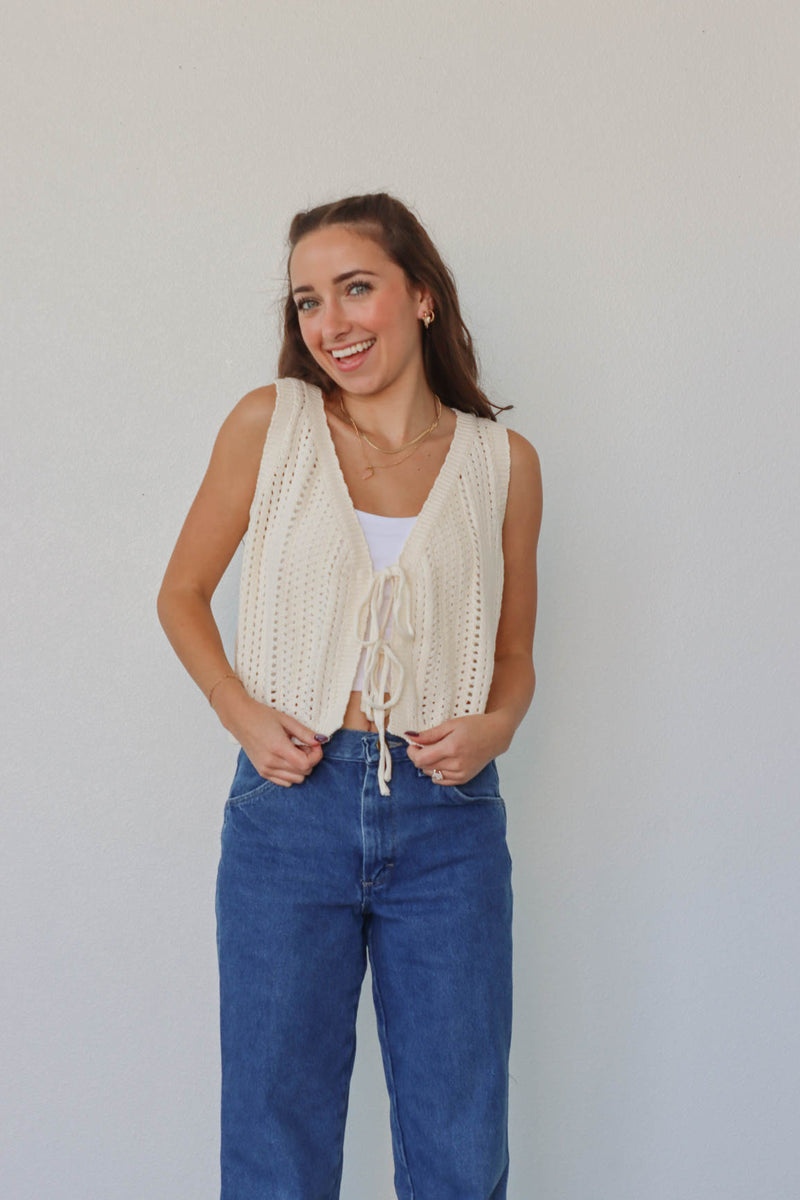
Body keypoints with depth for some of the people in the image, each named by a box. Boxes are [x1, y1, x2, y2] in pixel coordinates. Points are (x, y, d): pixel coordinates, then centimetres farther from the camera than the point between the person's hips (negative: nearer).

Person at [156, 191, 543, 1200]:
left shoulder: (503, 462, 5)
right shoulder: (269, 423, 1)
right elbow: (182, 595, 9)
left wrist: (495, 727, -7)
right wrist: (241, 712, -7)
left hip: (448, 821, 1)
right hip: (290, 811, -1)